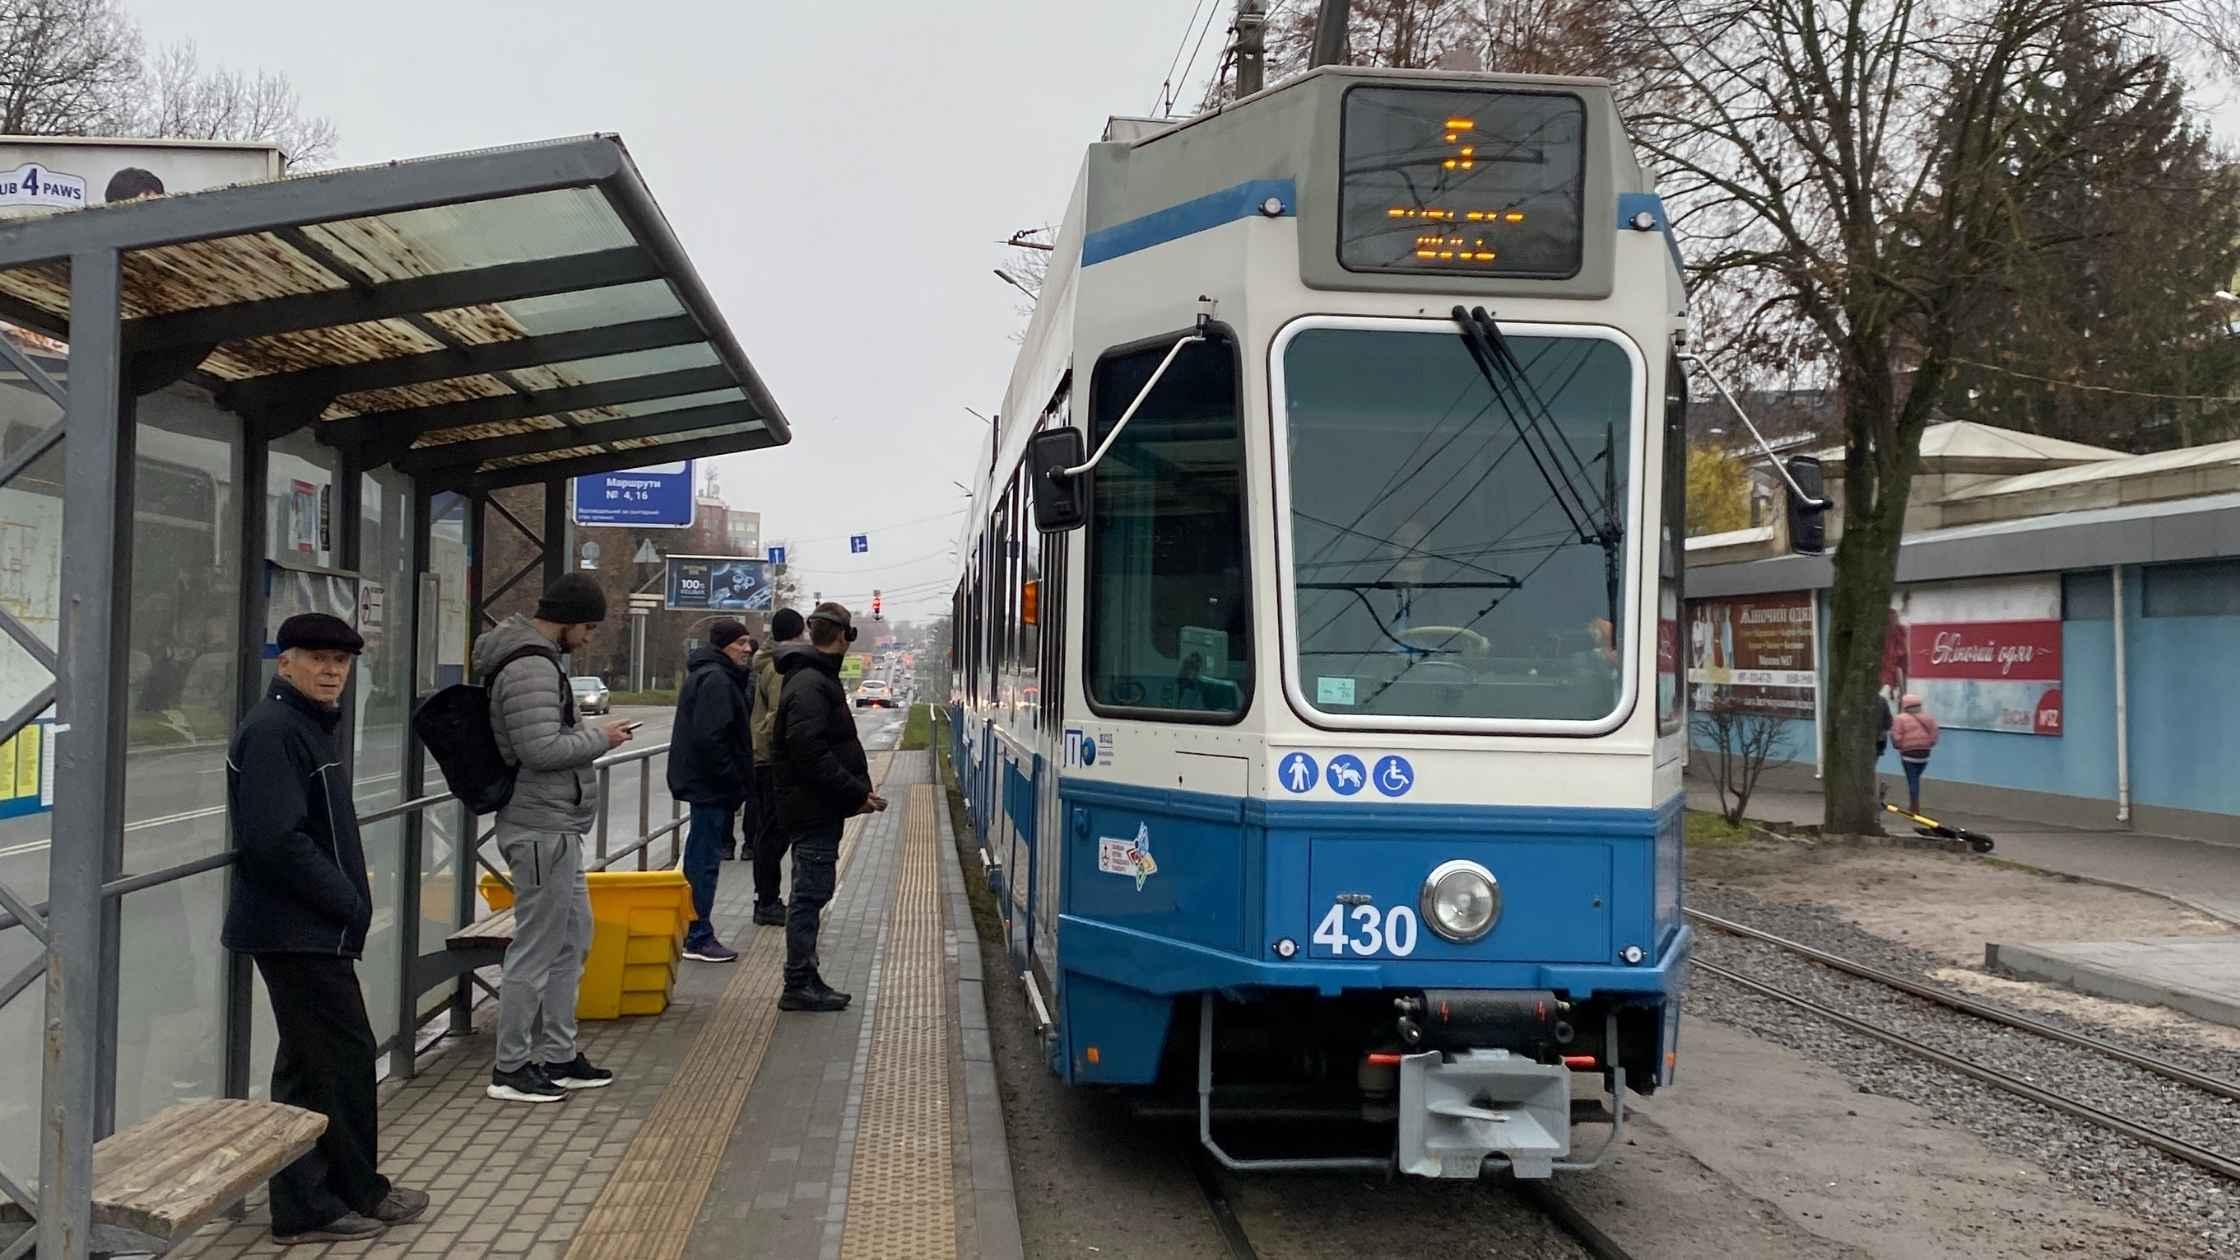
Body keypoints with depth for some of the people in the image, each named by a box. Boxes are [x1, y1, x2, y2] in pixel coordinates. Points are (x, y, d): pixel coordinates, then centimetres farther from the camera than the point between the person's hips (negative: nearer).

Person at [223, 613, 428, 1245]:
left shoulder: (309, 726, 16)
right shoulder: (273, 731, -16)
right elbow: (276, 839, -24)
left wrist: (349, 899, 9)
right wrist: (347, 902, -17)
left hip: (307, 930, 11)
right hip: (300, 931, -11)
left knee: (309, 1063, 15)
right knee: (345, 1057, -3)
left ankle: (307, 1204, 23)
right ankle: (356, 1192, 9)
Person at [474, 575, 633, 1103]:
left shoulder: (535, 659, 15)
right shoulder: (532, 668, -19)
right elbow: (541, 749, -26)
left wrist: (588, 734, 13)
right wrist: (601, 739, -14)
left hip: (555, 827, 11)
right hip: (542, 827, -11)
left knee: (573, 936, 18)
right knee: (536, 947, -3)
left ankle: (557, 1056, 26)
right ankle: (511, 1069, 7)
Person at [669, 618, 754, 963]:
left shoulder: (706, 675, 17)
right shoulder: (716, 680, -17)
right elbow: (710, 738, -25)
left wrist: (735, 782, 18)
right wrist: (734, 782, -19)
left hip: (703, 783, 11)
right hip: (711, 786, -11)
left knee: (701, 858, 16)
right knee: (705, 861, -5)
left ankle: (694, 934, 25)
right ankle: (698, 939, 0)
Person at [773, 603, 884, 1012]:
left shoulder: (815, 678, 16)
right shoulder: (810, 684, -17)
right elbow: (810, 752, -25)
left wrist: (857, 789, 12)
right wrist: (857, 793, -21)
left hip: (815, 807, 10)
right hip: (814, 807, -10)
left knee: (811, 893, 14)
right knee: (810, 893, -5)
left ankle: (804, 979, 21)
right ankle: (799, 986, 1)